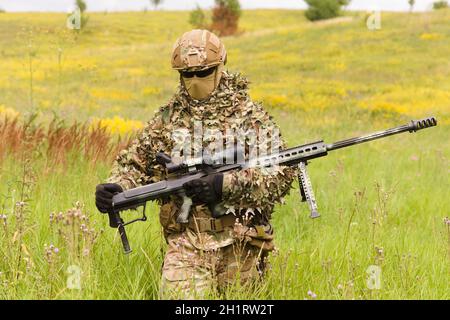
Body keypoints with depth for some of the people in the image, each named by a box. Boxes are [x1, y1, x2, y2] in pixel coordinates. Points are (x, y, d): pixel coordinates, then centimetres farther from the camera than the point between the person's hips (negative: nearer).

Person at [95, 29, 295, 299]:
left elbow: (281, 175, -10)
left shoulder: (251, 116, -1)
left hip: (239, 245, -1)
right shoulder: (168, 117, 7)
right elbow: (135, 163, 11)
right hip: (186, 243, 1)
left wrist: (224, 185, -22)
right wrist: (116, 188, -11)